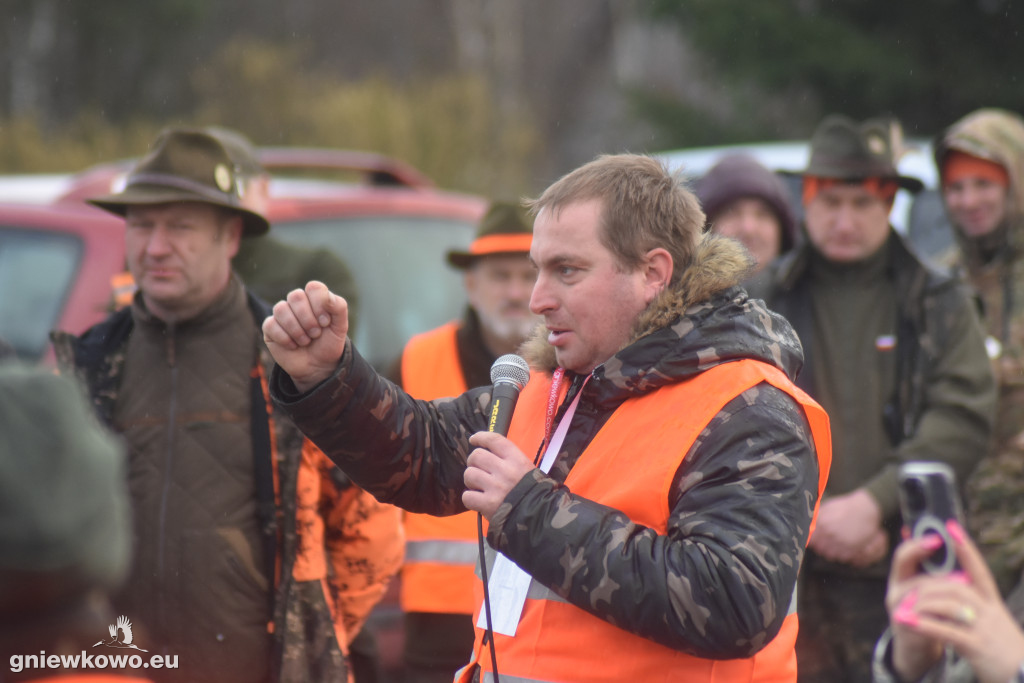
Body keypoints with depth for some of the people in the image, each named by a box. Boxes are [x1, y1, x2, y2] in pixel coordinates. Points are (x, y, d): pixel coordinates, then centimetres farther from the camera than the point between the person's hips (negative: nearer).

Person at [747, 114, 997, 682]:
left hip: (901, 574, 0)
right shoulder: (762, 302, 10)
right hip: (791, 571, 0)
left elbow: (963, 420, -2)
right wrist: (810, 515, -9)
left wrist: (873, 503, -12)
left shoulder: (938, 305, 9)